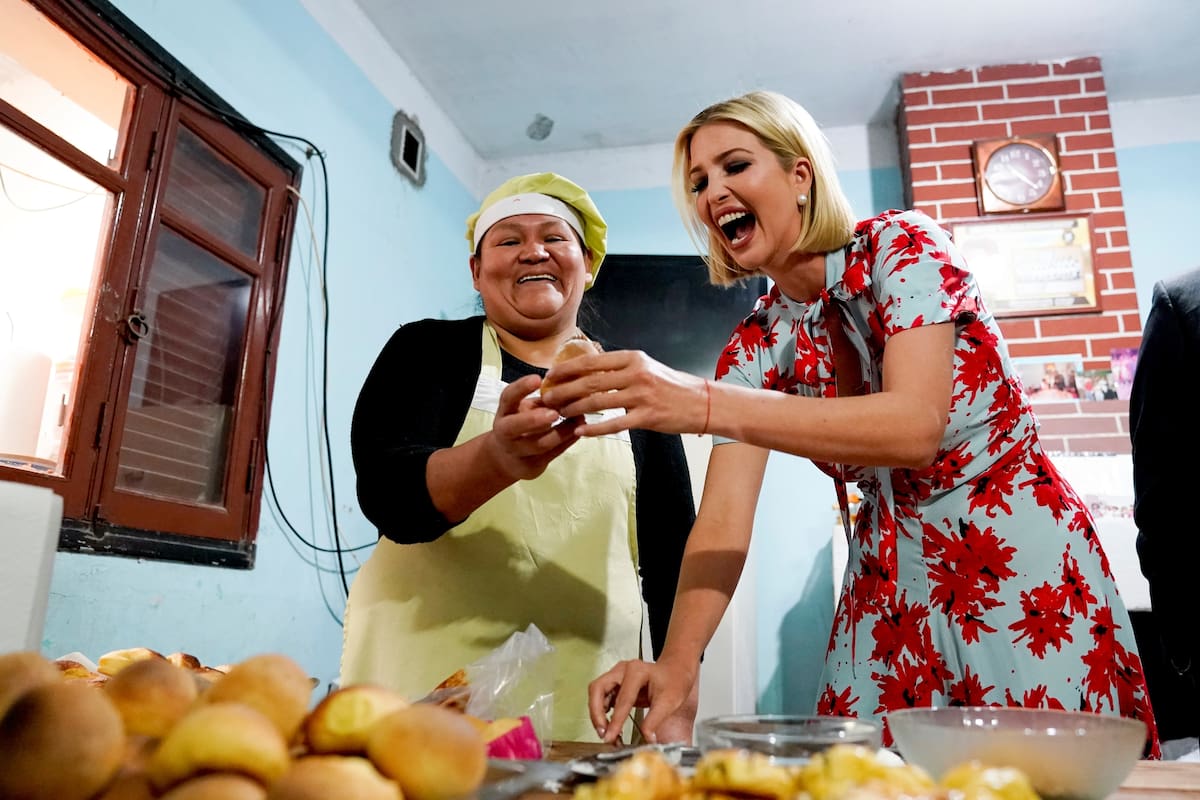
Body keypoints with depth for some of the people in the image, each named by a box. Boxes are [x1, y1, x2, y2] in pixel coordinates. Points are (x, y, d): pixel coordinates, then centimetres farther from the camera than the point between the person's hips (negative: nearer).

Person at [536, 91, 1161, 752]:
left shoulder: (899, 245, -14)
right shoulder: (755, 345, -2)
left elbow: (916, 427, -31)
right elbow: (723, 523, -12)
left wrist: (701, 404, -40)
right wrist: (676, 664, -28)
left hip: (1022, 566, -4)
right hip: (890, 588, 4)